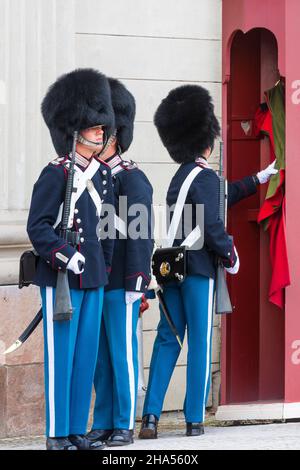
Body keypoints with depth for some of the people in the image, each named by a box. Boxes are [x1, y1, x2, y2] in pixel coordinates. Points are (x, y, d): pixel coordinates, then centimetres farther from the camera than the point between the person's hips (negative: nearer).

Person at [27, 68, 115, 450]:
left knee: (87, 356, 8)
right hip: (61, 279, -7)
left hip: (94, 278, 7)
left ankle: (77, 431, 15)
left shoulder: (103, 175, 12)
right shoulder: (56, 174, -9)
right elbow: (38, 228, -12)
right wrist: (66, 257, -22)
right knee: (60, 355, -3)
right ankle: (57, 435, 2)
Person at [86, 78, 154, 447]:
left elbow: (141, 235, -13)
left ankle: (124, 426, 5)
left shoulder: (131, 179, -8)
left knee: (122, 352, 0)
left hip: (120, 285, -7)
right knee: (99, 355, 10)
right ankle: (102, 424, 15)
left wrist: (136, 283, -17)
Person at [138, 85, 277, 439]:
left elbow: (217, 197, 30)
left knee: (167, 340, 8)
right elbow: (211, 225, -18)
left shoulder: (179, 178, 15)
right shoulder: (205, 177, -11)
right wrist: (230, 256, -4)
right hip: (199, 268, -8)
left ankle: (151, 415, 0)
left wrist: (256, 180, 38)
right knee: (199, 343, -1)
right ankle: (194, 420, 2)